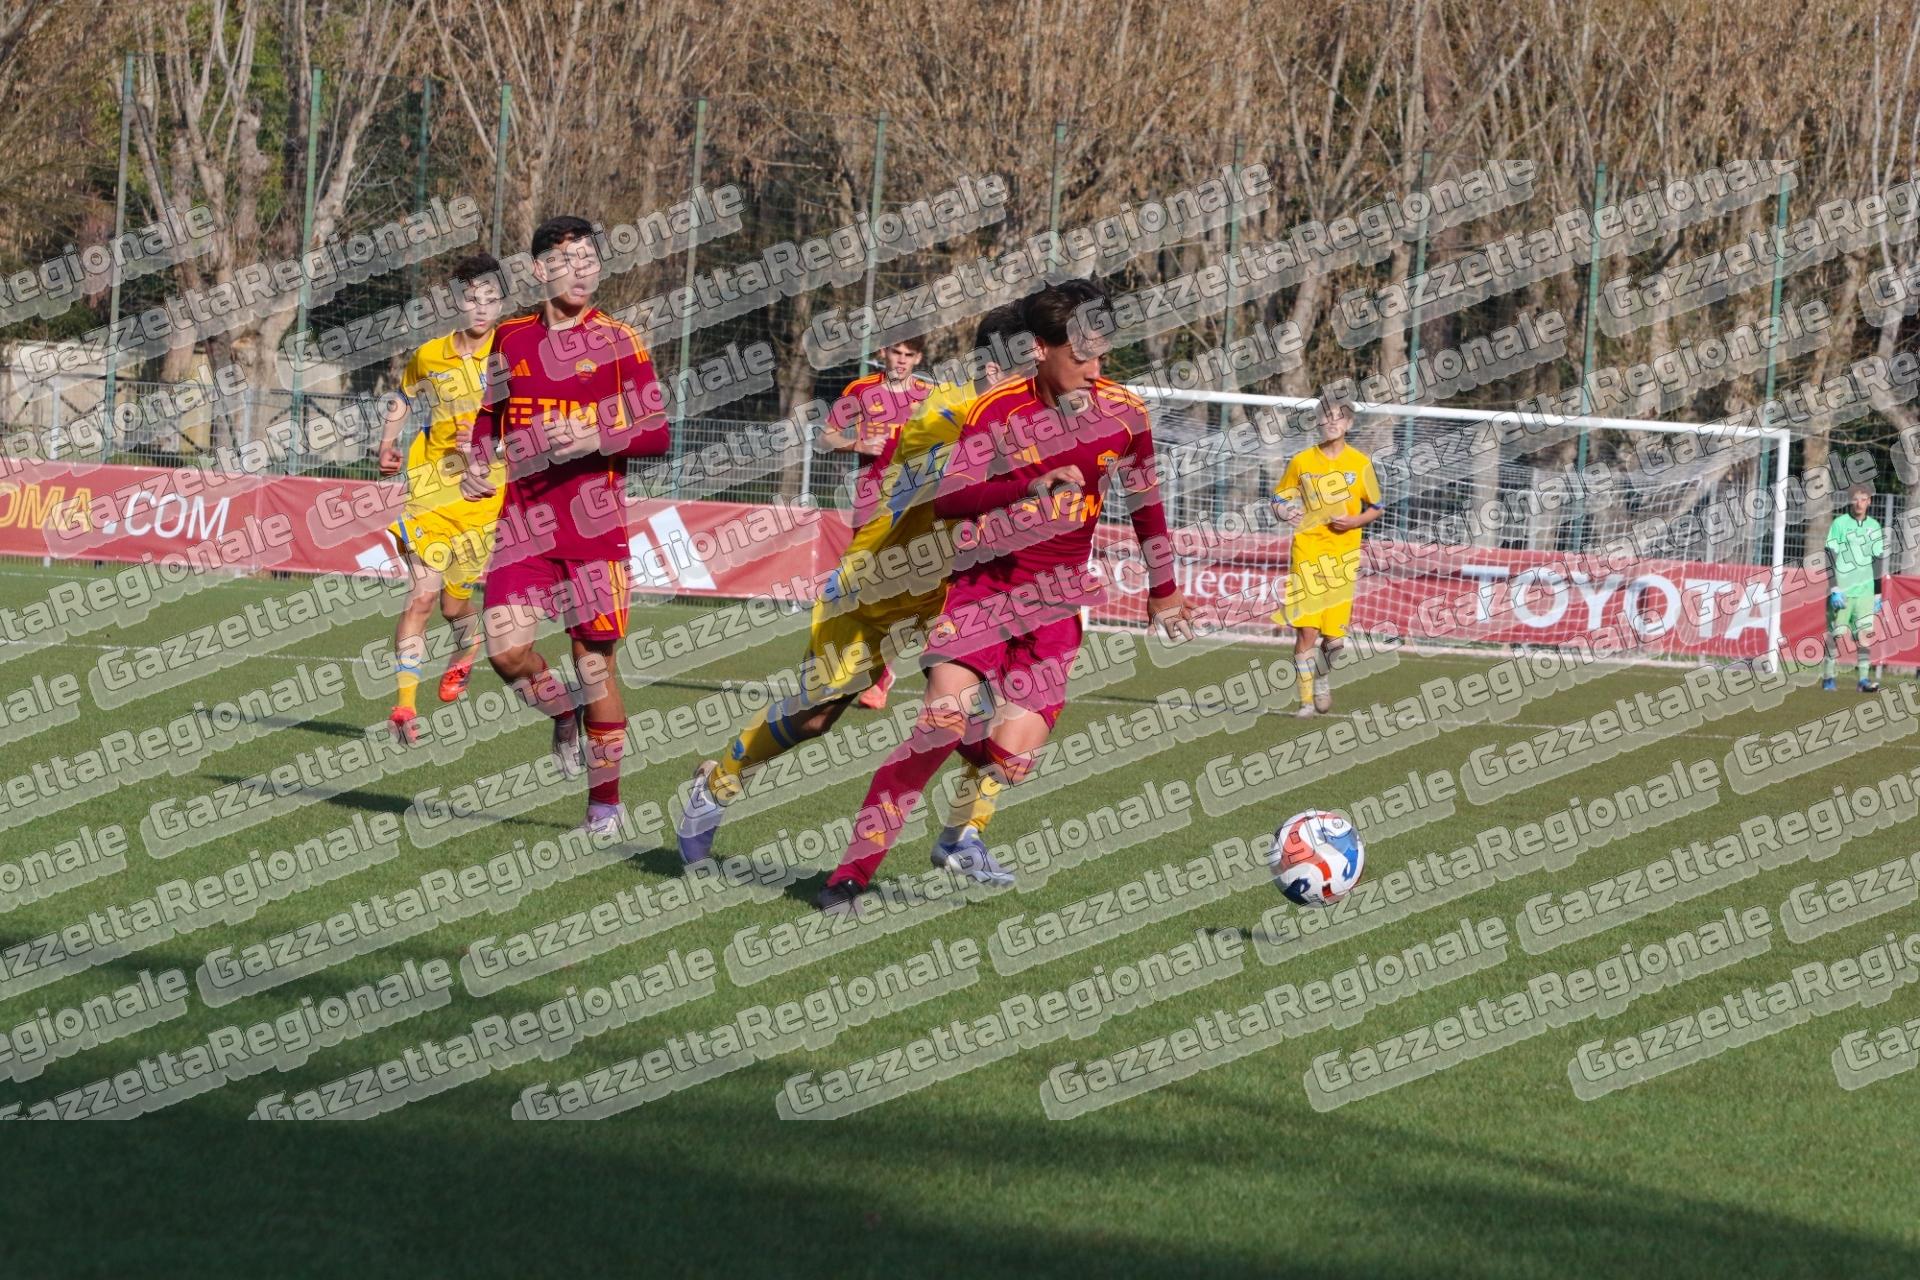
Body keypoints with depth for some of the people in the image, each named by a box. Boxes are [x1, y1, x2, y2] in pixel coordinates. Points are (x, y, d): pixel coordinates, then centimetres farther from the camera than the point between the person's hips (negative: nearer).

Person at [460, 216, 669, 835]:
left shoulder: (616, 342, -2)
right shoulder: (512, 337, 9)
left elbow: (657, 433, -3)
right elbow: (492, 409, 25)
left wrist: (597, 439, -20)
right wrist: (478, 464, 7)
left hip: (592, 520, -3)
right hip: (524, 516, 3)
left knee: (594, 657, 0)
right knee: (505, 647, -13)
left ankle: (605, 801, 13)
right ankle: (563, 715, 20)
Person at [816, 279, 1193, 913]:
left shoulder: (1121, 412, 1)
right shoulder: (999, 411, -10)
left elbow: (1145, 502, 16)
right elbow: (948, 500, -21)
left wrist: (1163, 591, 25)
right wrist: (1030, 484, -35)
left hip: (1055, 600, 3)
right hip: (988, 581, -3)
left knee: (1014, 754, -10)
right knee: (945, 717, -23)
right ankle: (852, 872, -19)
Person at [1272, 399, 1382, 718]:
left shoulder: (1360, 463, 5)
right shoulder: (1301, 462, 5)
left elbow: (1375, 508, 13)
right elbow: (1280, 499, 14)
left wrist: (1355, 521, -7)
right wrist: (1286, 513, -9)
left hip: (1344, 552, 1)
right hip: (1308, 551, -1)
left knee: (1334, 634, 0)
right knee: (1306, 630, -11)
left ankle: (1325, 677, 32)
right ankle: (1306, 700, -3)